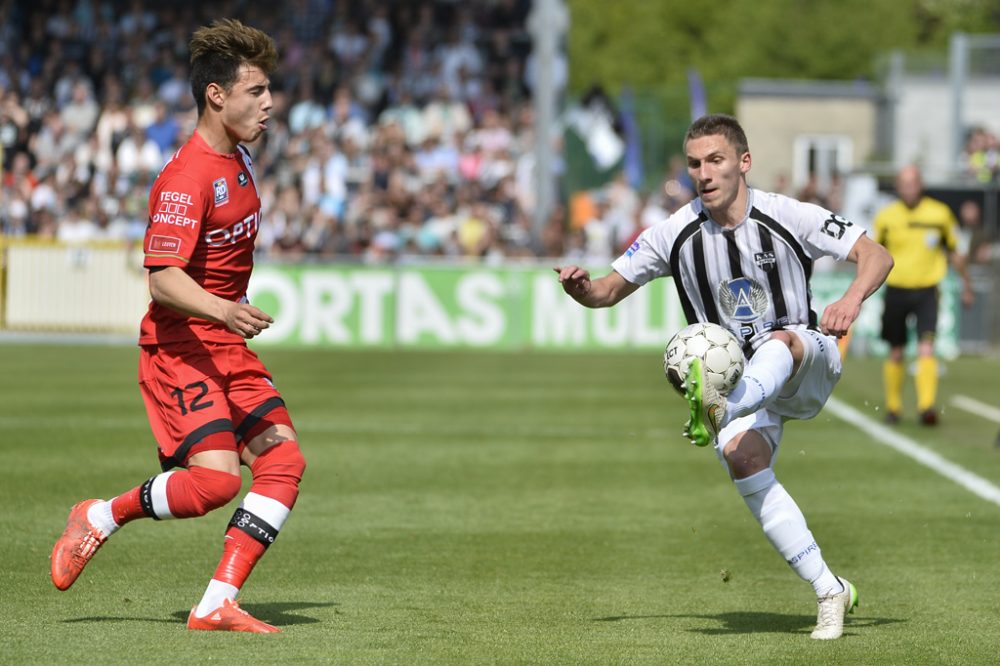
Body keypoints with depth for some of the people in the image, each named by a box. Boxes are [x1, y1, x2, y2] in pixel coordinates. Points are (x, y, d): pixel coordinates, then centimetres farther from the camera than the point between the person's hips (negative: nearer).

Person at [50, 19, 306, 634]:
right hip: (179, 346, -9)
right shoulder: (187, 177, -19)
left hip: (228, 347, 9)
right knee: (216, 478, -21)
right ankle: (100, 518, 4)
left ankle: (217, 604, -6)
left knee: (284, 461, -7)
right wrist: (221, 311, -43)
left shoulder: (239, 160, 11)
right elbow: (163, 280, -27)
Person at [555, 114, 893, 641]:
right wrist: (581, 288, -17)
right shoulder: (675, 234, -2)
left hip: (808, 367, -2)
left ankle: (720, 410, -70)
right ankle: (830, 592, -20)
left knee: (782, 339, -37)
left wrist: (852, 299, -32)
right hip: (735, 375, 2)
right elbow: (611, 290, 8)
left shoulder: (787, 217, -9)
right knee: (742, 456, -27)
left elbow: (876, 255, -10)